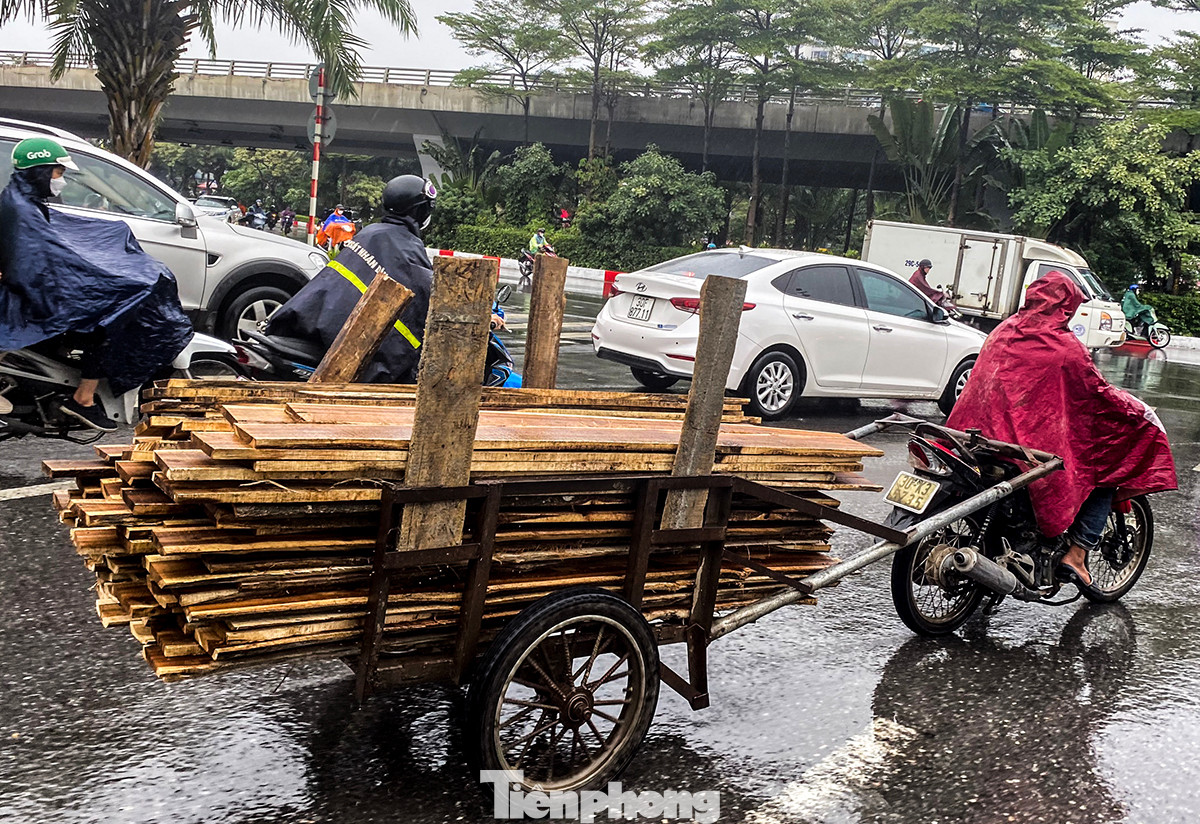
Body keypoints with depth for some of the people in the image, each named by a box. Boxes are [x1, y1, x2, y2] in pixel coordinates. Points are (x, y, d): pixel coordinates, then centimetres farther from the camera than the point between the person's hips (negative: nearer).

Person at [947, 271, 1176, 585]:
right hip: (1042, 449, -7)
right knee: (1106, 469, 15)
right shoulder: (1065, 347, -13)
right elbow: (1097, 393, -4)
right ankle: (1077, 552, 5)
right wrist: (1139, 410, 12)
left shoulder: (1002, 332, 5)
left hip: (991, 436, 7)